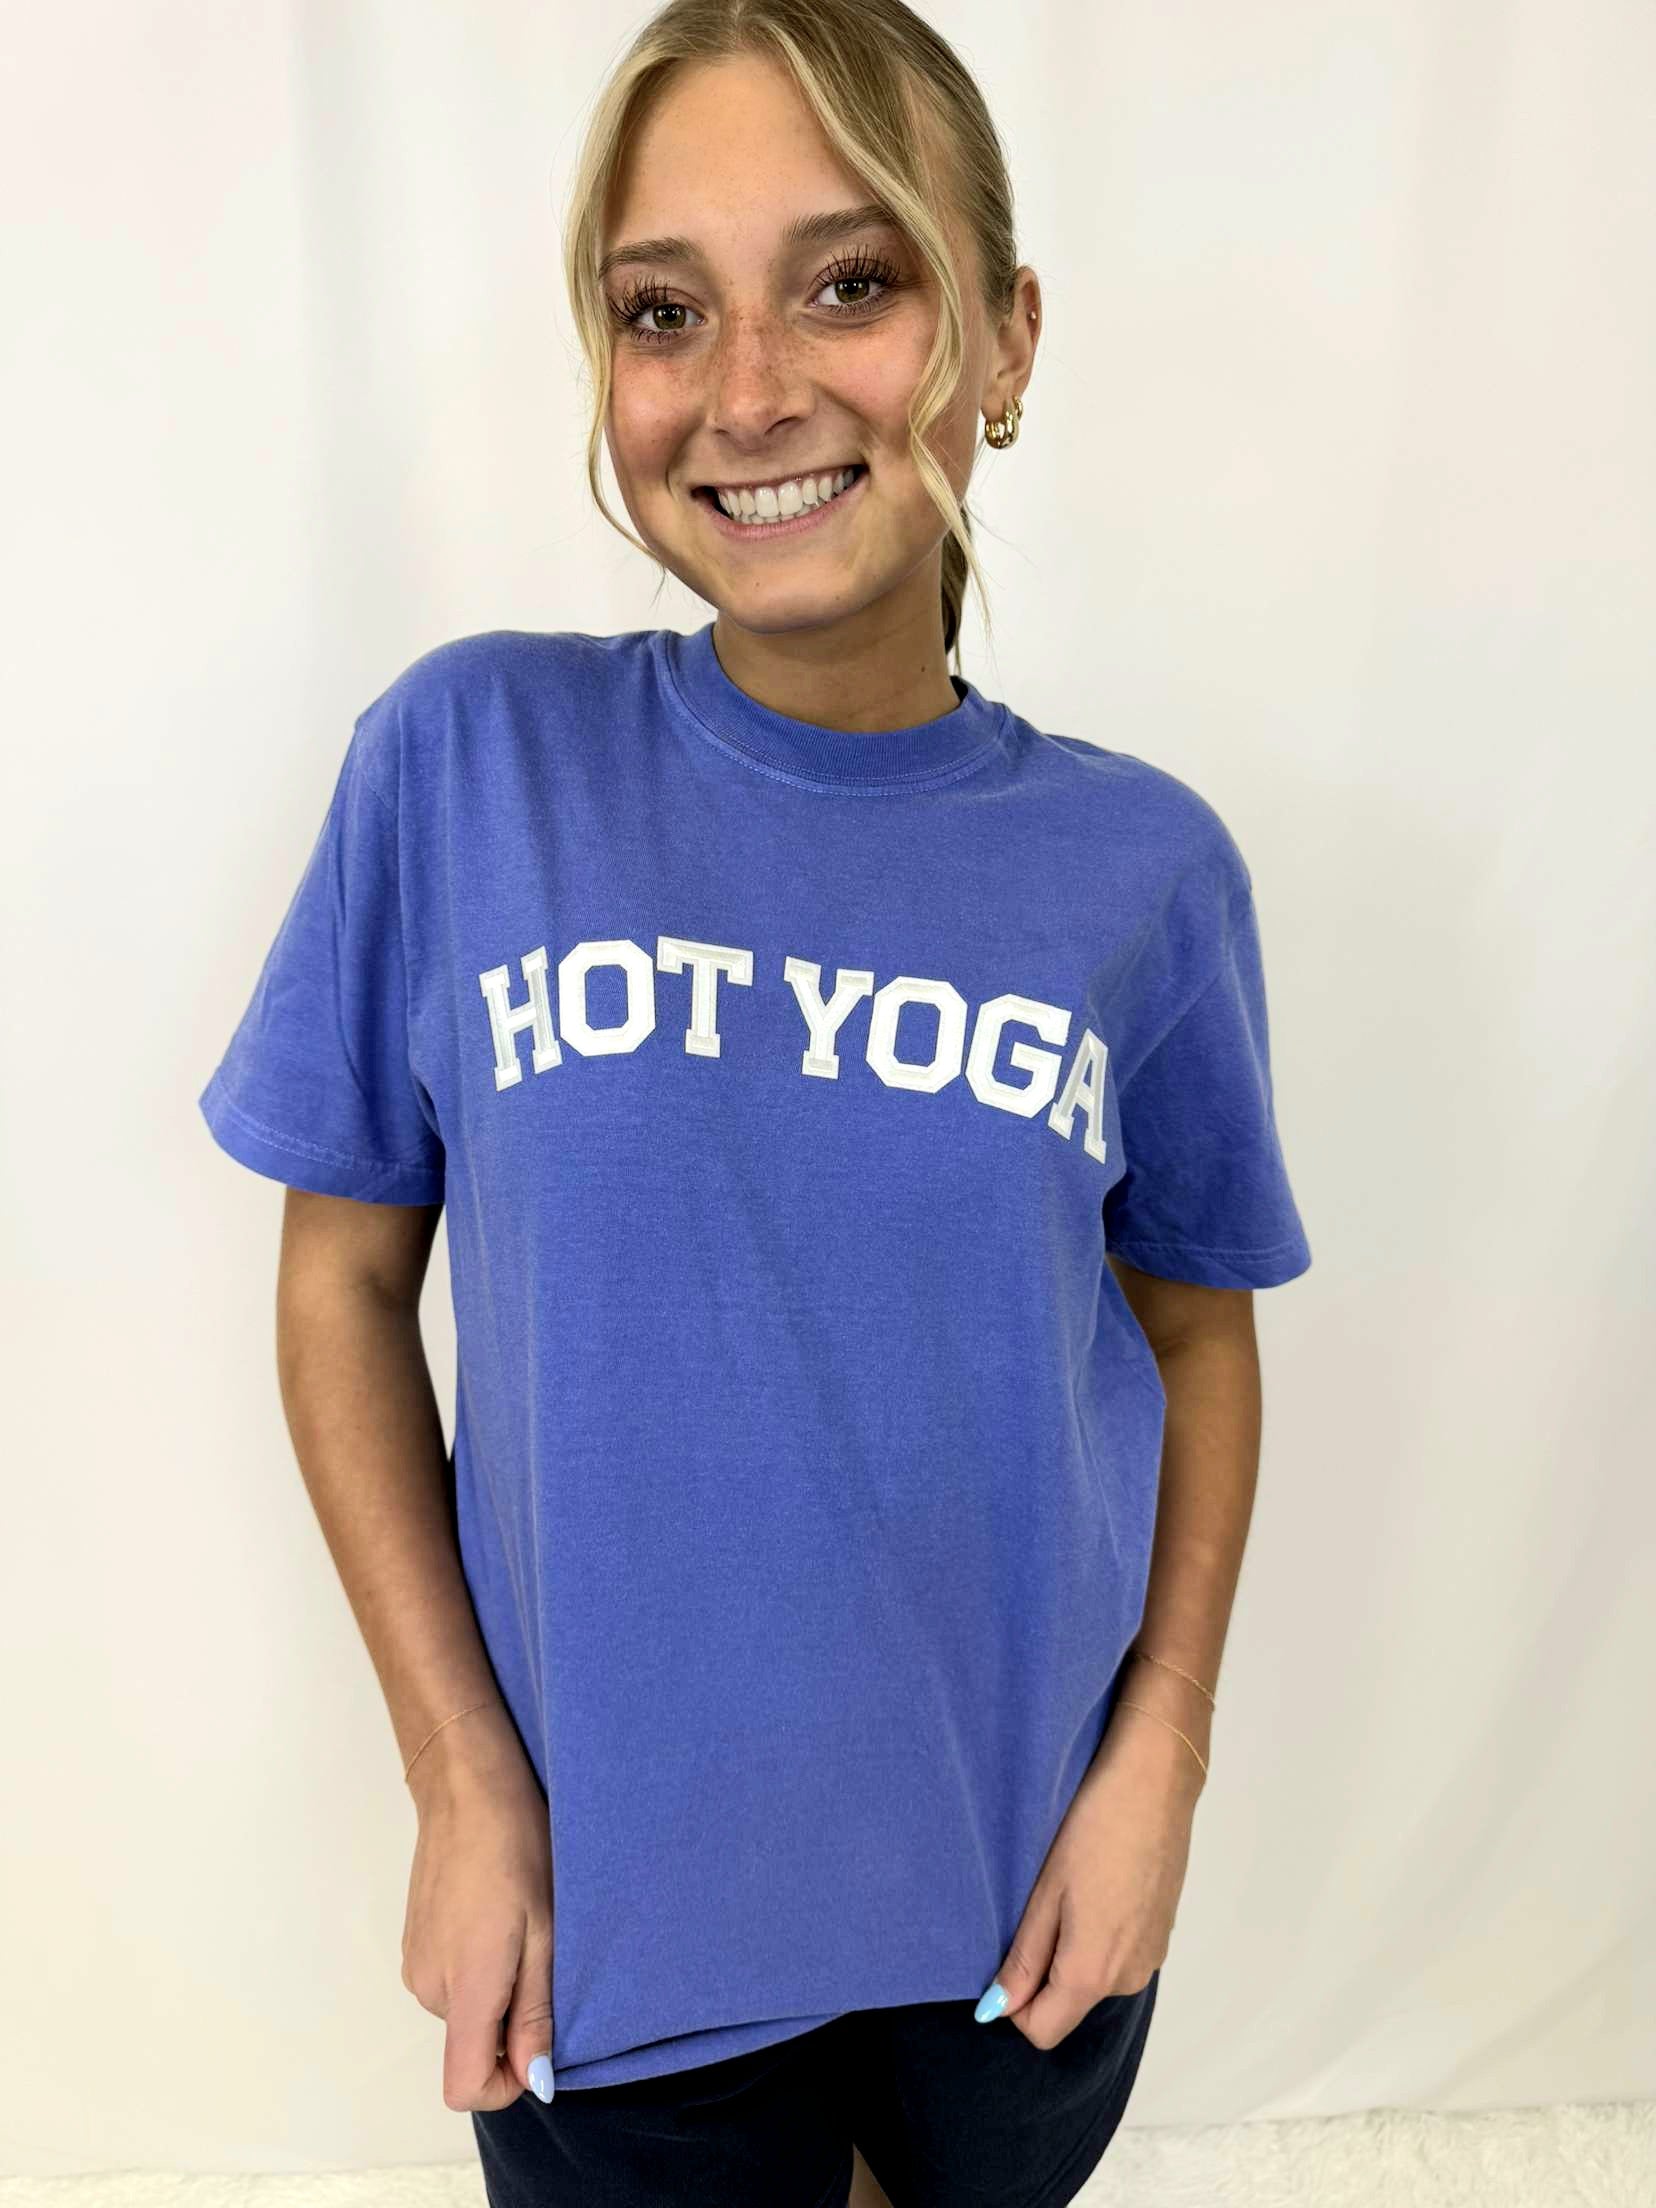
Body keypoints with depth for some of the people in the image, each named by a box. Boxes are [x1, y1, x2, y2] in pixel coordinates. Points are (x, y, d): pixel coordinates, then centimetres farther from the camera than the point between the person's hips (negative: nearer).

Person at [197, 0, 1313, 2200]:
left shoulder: (1143, 862, -9)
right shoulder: (463, 761, -13)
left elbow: (1198, 1327, 2)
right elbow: (347, 1279, -6)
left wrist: (1161, 1752, -6)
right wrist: (466, 1783, -7)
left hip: (1027, 1877, 2)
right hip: (616, 1898, -1)